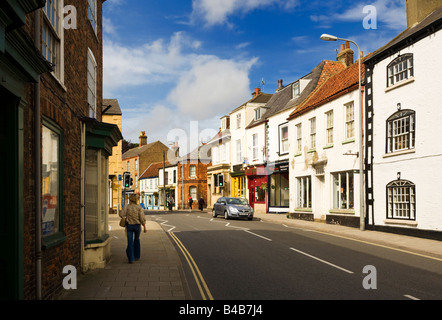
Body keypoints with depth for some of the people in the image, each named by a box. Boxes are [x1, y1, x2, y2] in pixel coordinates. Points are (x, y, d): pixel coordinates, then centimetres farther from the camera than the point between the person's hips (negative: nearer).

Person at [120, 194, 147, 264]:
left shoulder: (127, 206, -7)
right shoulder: (139, 207, -8)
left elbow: (121, 214, -17)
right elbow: (142, 218, -12)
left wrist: (126, 216, 6)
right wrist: (144, 228, -6)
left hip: (129, 226, -1)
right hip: (137, 225, 1)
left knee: (130, 242, 2)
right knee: (137, 240, 24)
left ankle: (131, 259, -6)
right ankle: (137, 256, 31)